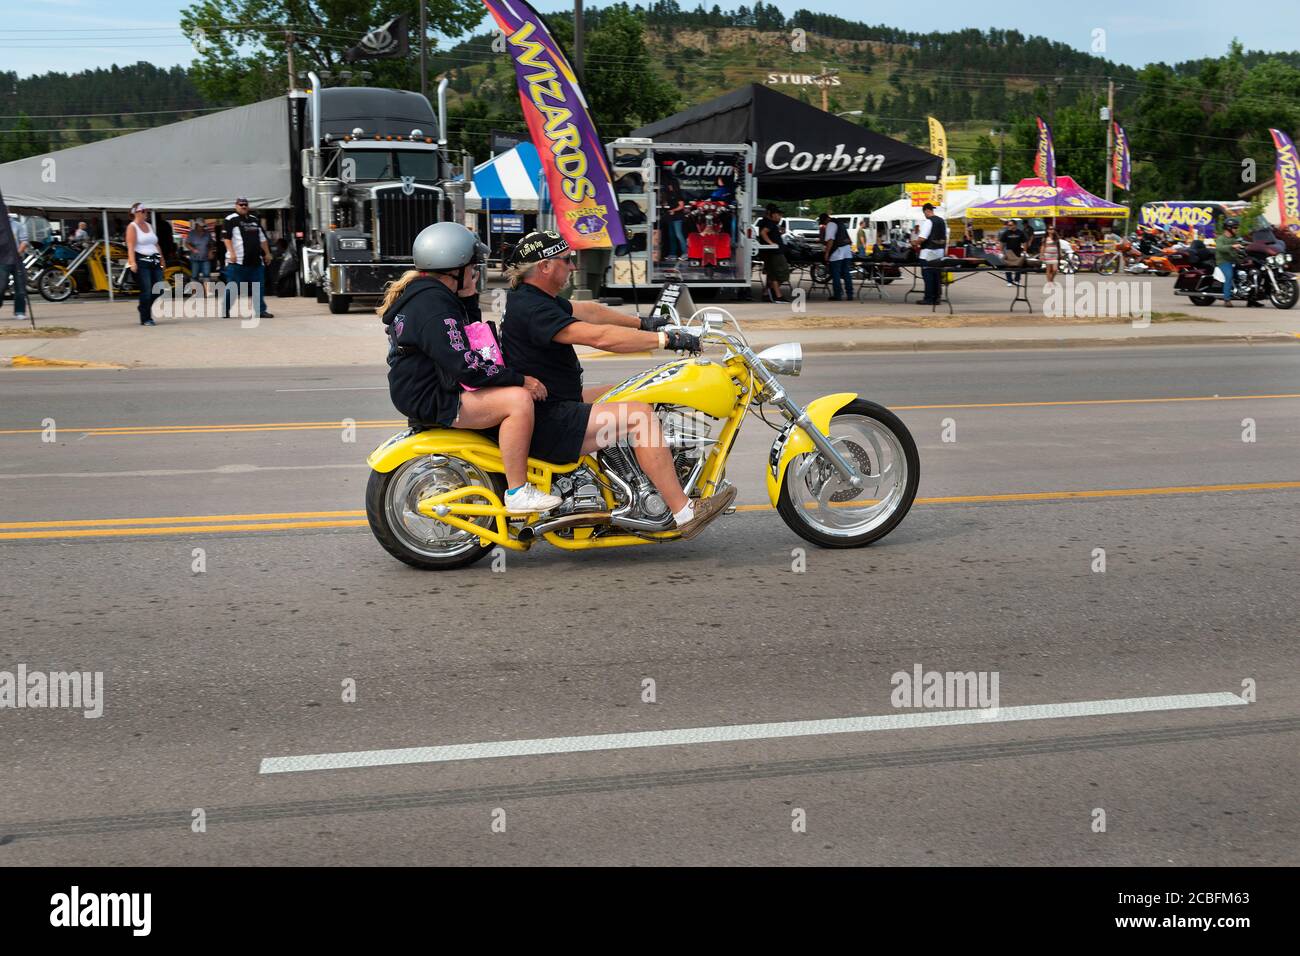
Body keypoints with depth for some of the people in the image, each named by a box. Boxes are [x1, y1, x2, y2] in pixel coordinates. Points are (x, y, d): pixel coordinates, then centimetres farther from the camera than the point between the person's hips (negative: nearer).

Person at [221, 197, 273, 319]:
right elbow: (226, 238, -10)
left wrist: (267, 253, 17)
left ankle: (261, 310, 8)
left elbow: (262, 238, 23)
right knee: (232, 287, -4)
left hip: (256, 260, 6)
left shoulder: (254, 220, 19)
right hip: (237, 260, -6)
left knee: (258, 286, 4)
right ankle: (225, 310, 4)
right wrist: (231, 253, -20)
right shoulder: (230, 220, -2)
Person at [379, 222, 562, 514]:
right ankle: (518, 493, -21)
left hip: (437, 389, 12)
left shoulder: (433, 295, 14)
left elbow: (468, 339, 25)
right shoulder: (432, 307, -20)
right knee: (519, 399, -25)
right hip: (431, 400, -12)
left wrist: (469, 298, 10)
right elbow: (465, 365, -27)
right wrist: (519, 379, -21)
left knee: (515, 390, 24)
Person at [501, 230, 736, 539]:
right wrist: (665, 339, -25)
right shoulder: (532, 309, -21)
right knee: (640, 414, -19)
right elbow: (600, 337, -29)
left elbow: (587, 310, 23)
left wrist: (642, 323, 22)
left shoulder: (533, 297, 12)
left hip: (554, 406, 12)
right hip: (546, 426, -12)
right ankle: (684, 513, -17)